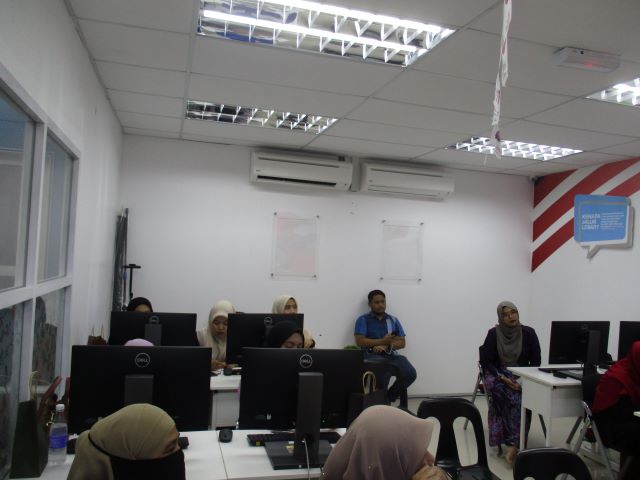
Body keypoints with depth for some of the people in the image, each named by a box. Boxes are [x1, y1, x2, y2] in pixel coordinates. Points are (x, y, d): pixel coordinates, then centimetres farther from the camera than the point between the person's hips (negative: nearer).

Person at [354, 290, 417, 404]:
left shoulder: (393, 320, 18)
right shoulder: (363, 319, 7)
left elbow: (402, 342, 11)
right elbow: (360, 342, -5)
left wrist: (386, 345, -8)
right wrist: (382, 341, -9)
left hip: (391, 354, 4)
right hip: (372, 355, -4)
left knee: (411, 373, -22)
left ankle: (389, 398, 2)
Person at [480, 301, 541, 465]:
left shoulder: (528, 333, -2)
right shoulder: (493, 334, -6)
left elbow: (535, 361, 0)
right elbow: (486, 361, -6)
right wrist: (503, 378, -21)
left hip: (522, 376, 1)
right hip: (498, 374, -1)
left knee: (522, 397, -31)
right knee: (516, 398, -33)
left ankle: (512, 445, -33)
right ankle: (515, 444, -28)